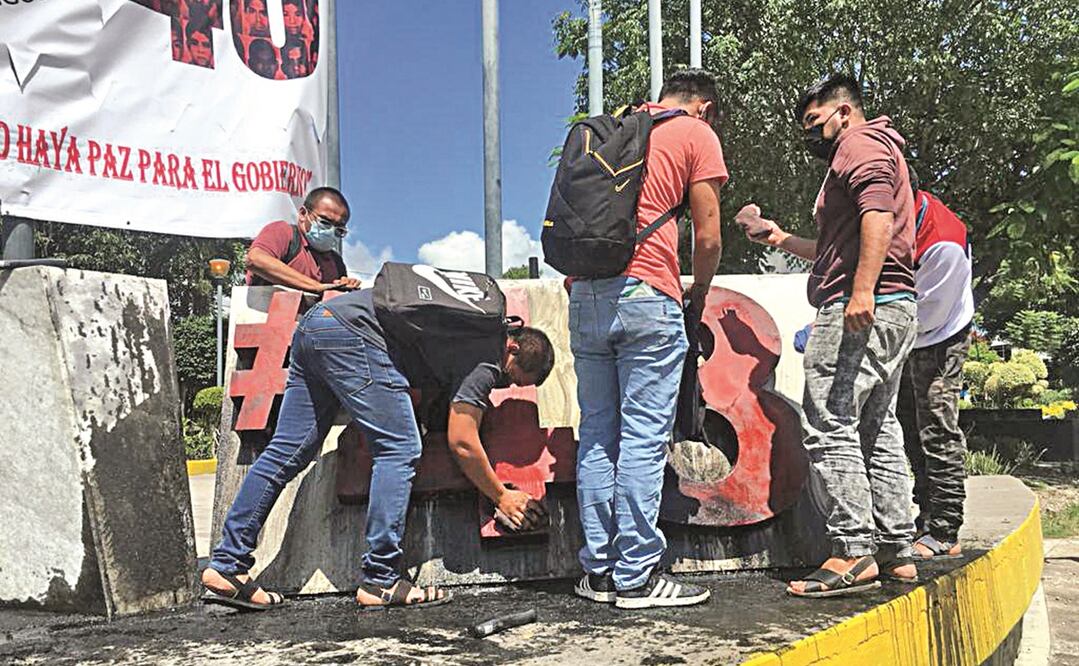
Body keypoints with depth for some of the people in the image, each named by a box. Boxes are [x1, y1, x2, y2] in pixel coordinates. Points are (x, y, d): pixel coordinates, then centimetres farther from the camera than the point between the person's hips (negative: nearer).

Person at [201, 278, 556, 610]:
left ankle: (226, 566, 11)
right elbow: (461, 442, -6)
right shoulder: (488, 356, -5)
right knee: (399, 449, -7)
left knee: (287, 452, 8)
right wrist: (501, 496, 6)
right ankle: (380, 580, -6)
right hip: (349, 330, -10)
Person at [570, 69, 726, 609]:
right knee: (644, 437, -4)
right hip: (645, 292, -6)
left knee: (597, 432, 9)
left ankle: (599, 570, 13)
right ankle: (637, 575, 0)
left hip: (585, 292, 6)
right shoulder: (697, 134, 8)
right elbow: (707, 236, 3)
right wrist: (697, 295, 18)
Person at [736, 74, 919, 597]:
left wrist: (862, 292, -29)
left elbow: (878, 214, -20)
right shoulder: (880, 150, 31)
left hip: (860, 310, -11)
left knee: (829, 426, -12)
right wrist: (782, 240, 29)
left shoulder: (859, 143, -1)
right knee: (877, 431, 11)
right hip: (893, 310, 11)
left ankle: (854, 552, -12)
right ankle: (897, 550, 14)